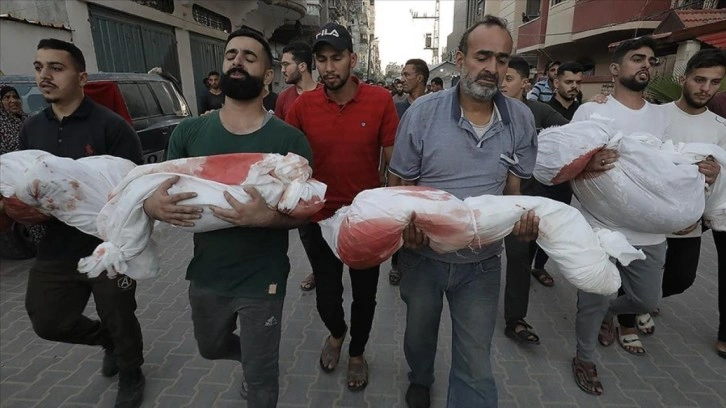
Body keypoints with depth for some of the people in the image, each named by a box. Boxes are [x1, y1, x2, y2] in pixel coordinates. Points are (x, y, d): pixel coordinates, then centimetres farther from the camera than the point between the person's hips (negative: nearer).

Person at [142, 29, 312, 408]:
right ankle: (254, 359, 63)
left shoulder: (289, 139, -13)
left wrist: (266, 217, -32)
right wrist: (153, 205, -20)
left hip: (262, 281, -4)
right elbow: (158, 192, 4)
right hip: (205, 275, 5)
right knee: (212, 348, 31)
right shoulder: (188, 132, -3)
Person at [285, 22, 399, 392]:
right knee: (326, 294, 17)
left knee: (364, 294, 16)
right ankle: (336, 333, 52)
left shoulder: (381, 100, -11)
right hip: (319, 219, 1)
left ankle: (357, 352, 44)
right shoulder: (302, 106, -8)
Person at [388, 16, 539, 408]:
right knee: (418, 334, 27)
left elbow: (513, 190, 2)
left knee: (475, 363, 10)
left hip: (482, 262, 0)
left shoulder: (520, 119, -6)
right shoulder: (423, 112, -13)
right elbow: (399, 184, -8)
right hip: (423, 255, 1)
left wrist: (524, 217, -19)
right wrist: (406, 223, -27)